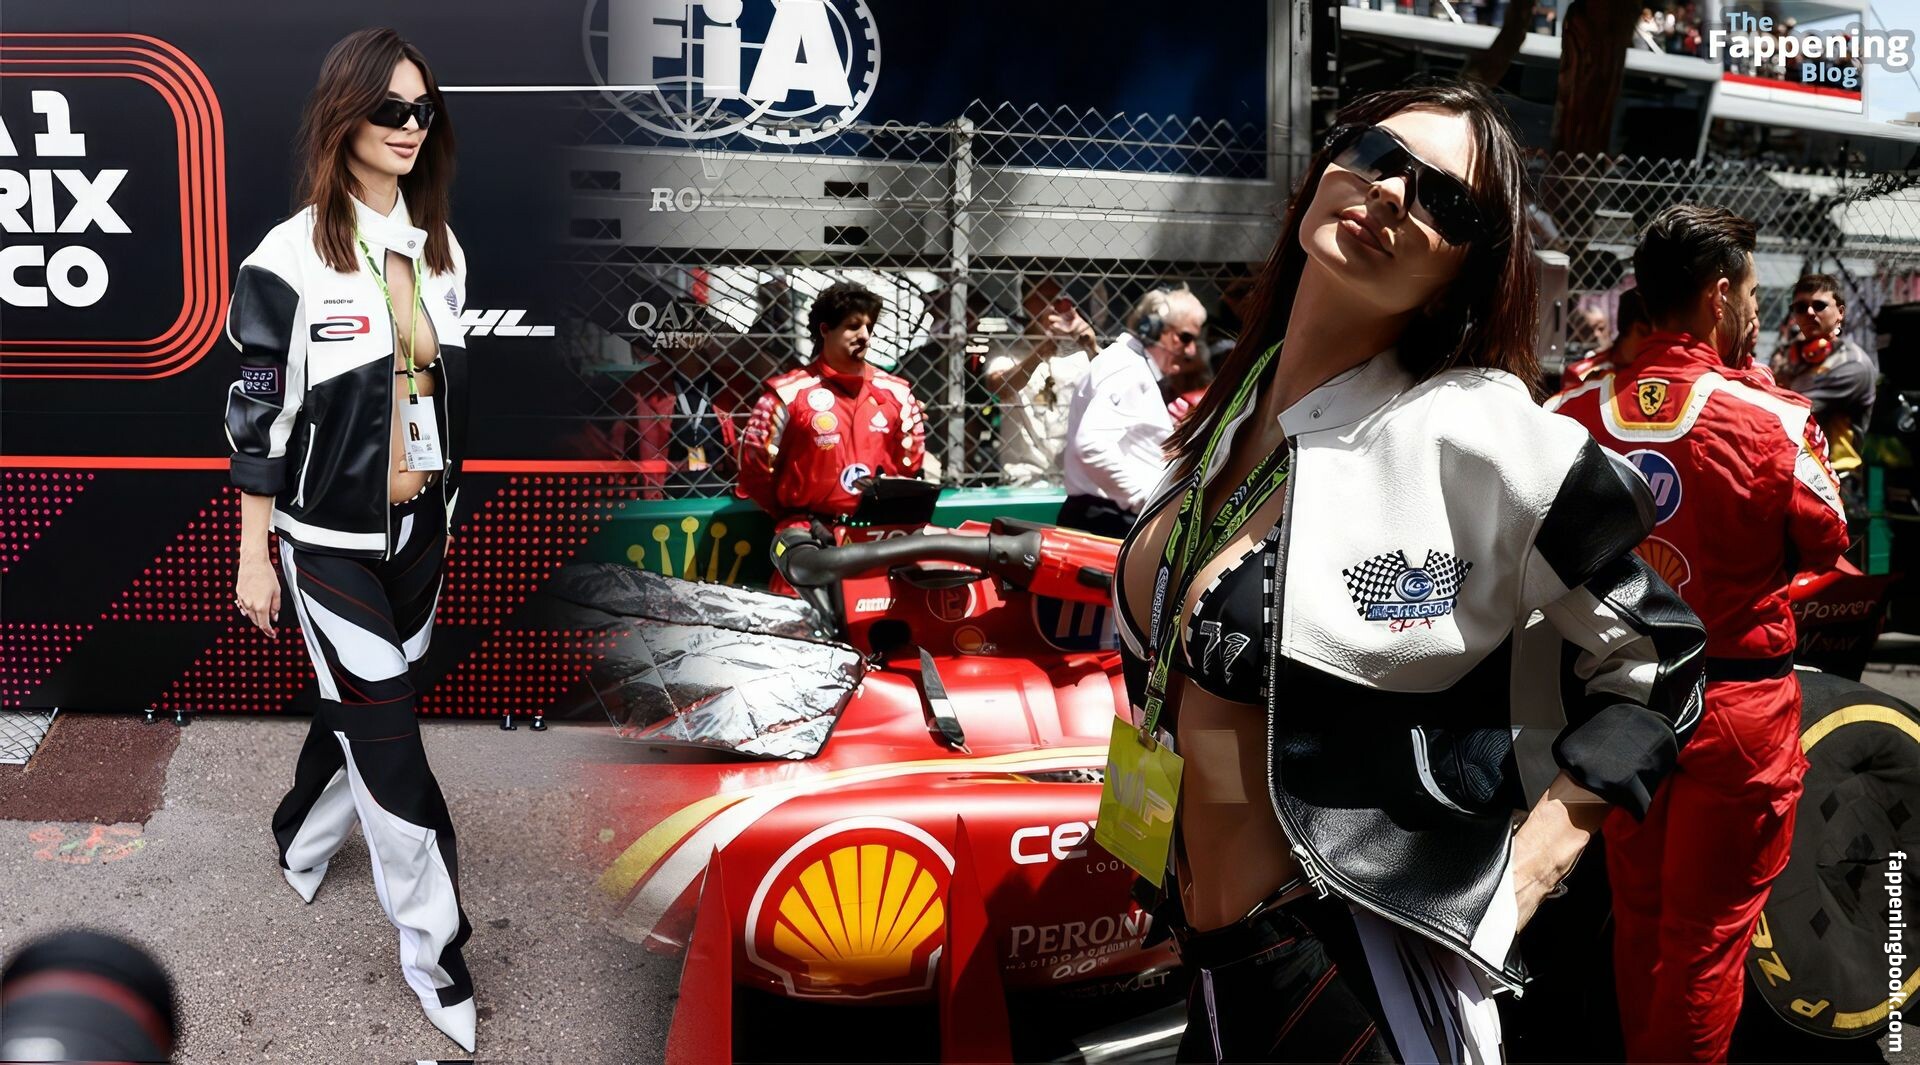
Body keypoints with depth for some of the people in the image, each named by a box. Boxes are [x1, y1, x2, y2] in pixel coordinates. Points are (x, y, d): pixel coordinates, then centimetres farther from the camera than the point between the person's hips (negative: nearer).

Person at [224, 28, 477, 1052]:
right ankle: (432, 949, 12)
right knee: (389, 737, -2)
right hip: (330, 537, -6)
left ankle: (303, 840, 48)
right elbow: (256, 417, -11)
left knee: (360, 703, 20)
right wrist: (253, 558, -8)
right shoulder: (290, 257, -15)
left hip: (420, 523, 6)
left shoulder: (440, 249, 3)